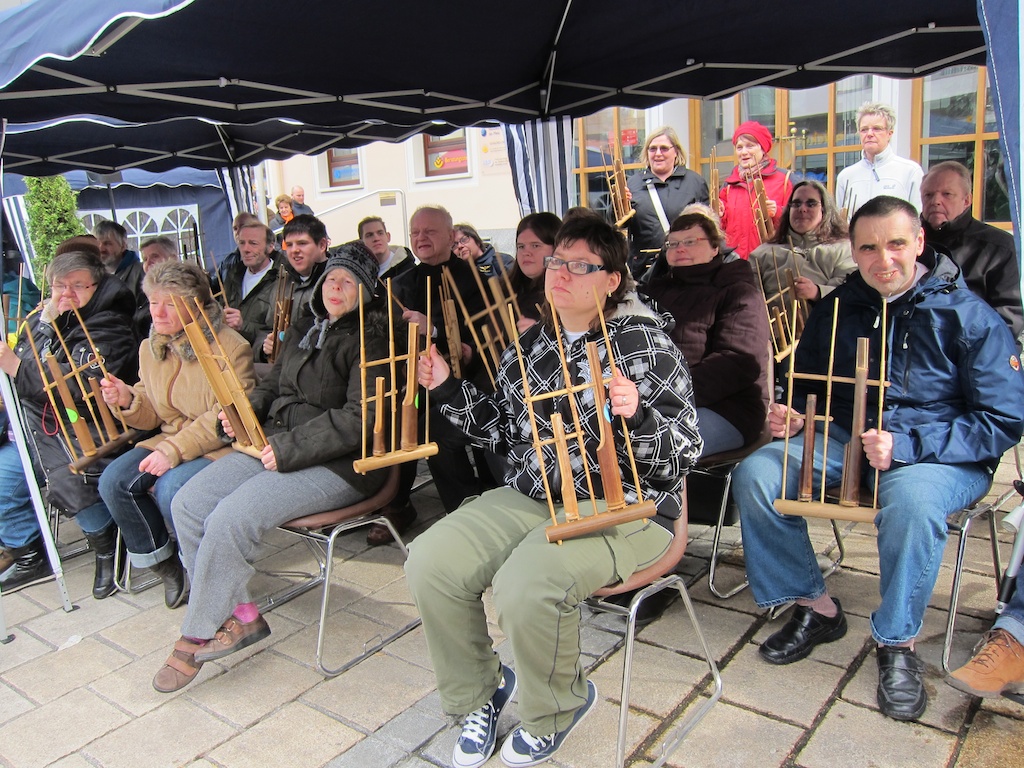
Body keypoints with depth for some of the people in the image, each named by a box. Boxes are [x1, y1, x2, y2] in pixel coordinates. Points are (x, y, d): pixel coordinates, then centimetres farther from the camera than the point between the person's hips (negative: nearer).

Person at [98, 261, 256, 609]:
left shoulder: (230, 347, -14)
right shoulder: (151, 349, 10)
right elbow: (153, 415, 15)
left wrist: (174, 450, -26)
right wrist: (127, 400, -8)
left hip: (221, 447, -7)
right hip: (170, 441, 7)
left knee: (171, 487, -31)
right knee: (114, 481, -14)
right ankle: (163, 564, 6)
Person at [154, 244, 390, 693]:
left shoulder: (370, 342, -8)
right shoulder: (304, 331, 18)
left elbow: (359, 419, -18)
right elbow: (272, 386, 26)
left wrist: (288, 449, -19)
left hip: (336, 464, -9)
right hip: (274, 445, 9)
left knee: (231, 518, -25)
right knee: (187, 504, -7)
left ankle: (197, 637, -4)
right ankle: (241, 616, 0)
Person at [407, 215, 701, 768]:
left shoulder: (645, 343, -7)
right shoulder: (529, 345, 12)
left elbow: (684, 453, -10)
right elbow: (505, 431, 21)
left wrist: (636, 415, -29)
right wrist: (448, 389, 12)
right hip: (529, 495, 6)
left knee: (527, 585, -31)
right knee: (430, 563, -13)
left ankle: (556, 709, 5)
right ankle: (479, 692, 14)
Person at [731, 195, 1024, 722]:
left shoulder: (968, 316, -9)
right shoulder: (836, 308, 3)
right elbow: (808, 390, 16)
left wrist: (906, 445, -24)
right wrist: (794, 417, -8)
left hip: (943, 455, -4)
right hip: (845, 441, 4)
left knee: (912, 498, -39)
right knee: (754, 476, -20)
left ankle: (897, 642, -13)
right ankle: (815, 608, -1)